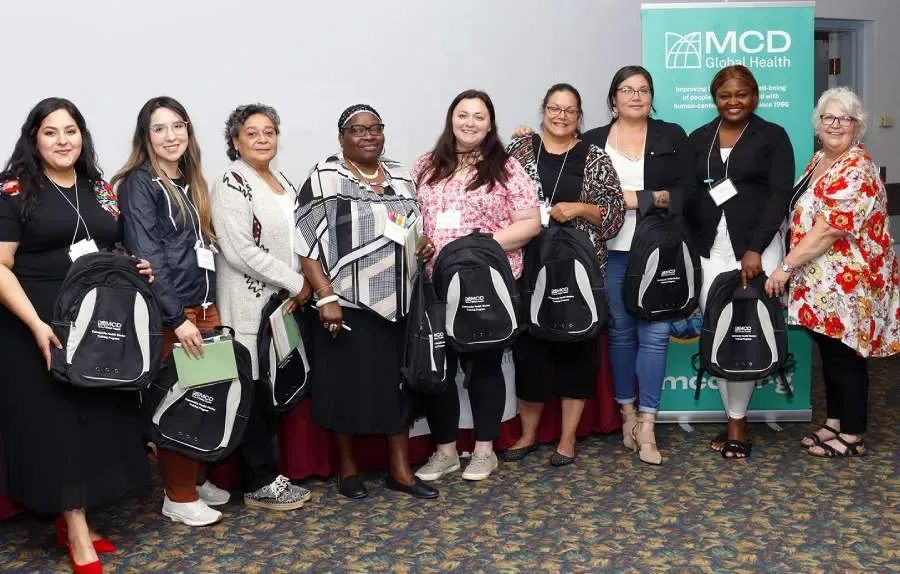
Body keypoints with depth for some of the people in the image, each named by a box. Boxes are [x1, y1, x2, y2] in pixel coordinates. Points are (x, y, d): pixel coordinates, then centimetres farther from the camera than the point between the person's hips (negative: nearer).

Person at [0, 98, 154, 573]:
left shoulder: (100, 190, 11)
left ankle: (68, 520, 24)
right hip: (42, 327, -5)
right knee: (56, 421, 0)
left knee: (98, 417, 8)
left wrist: (136, 270, 1)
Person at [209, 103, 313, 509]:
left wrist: (302, 287, 6)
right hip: (250, 307, -8)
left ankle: (267, 473, 21)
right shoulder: (231, 186, -11)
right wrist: (296, 284, -14)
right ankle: (260, 484, 8)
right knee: (254, 392, -2)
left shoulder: (283, 182, 15)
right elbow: (241, 251, -20)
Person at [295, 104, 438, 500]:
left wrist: (424, 246, 1)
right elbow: (306, 245, -10)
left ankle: (400, 469, 20)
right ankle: (347, 466, 22)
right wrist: (326, 297, -18)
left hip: (398, 301, 5)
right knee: (348, 385, 3)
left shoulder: (400, 177, 11)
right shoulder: (325, 178, -6)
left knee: (399, 383, 9)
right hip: (348, 303, -5)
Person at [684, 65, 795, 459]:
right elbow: (687, 195, 8)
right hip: (710, 249, 3)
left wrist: (755, 249, -15)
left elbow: (780, 195, -5)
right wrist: (689, 248, -4)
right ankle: (737, 421, 12)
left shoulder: (773, 137, 5)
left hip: (756, 247, -3)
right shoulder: (698, 140, 15)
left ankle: (736, 422, 9)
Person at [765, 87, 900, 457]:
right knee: (829, 353, 16)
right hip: (822, 281, 9)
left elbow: (828, 231, -25)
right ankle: (834, 423, 28)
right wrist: (792, 266, 12)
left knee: (845, 356, 1)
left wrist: (786, 267, -22)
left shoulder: (857, 171, -19)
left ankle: (853, 437, 13)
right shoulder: (819, 160, 11)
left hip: (848, 282, -9)